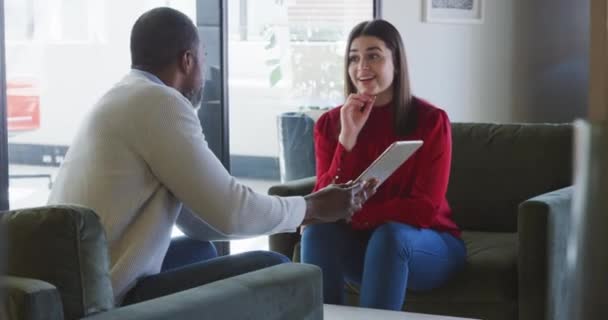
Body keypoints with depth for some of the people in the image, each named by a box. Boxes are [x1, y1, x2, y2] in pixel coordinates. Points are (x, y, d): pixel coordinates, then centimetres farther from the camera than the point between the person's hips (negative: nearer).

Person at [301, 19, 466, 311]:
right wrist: (348, 137, -21)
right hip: (359, 243, 3)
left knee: (389, 234, -34)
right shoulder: (330, 123, -3)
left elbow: (425, 209, -17)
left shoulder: (431, 120, -12)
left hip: (428, 246, -2)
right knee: (319, 230, -28)